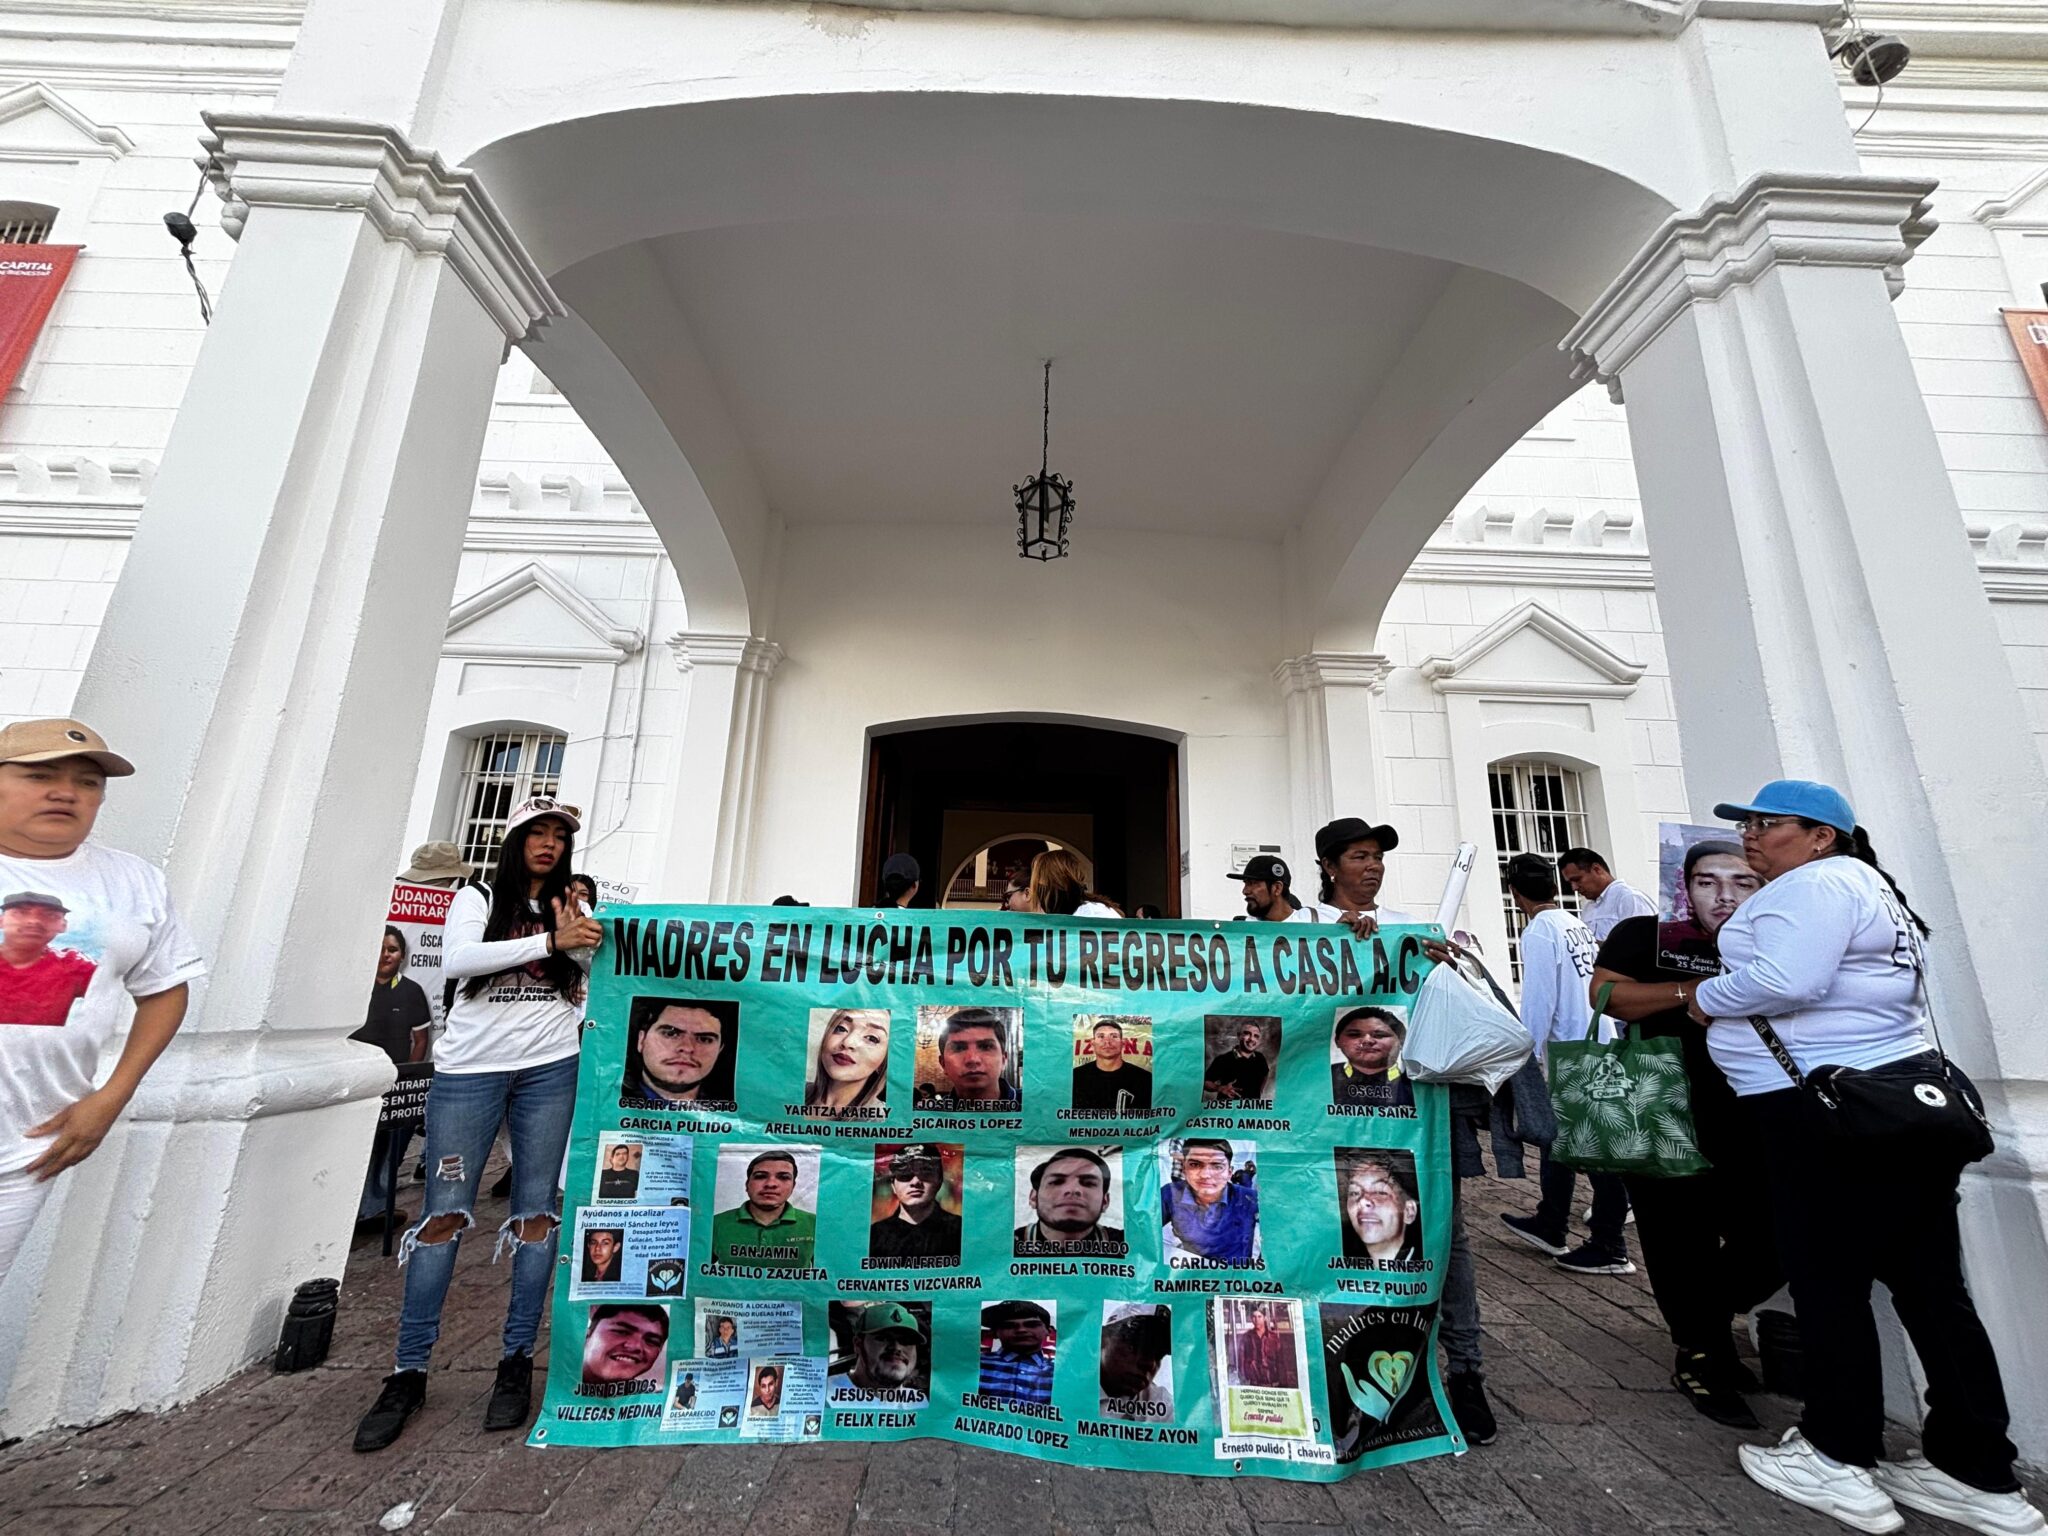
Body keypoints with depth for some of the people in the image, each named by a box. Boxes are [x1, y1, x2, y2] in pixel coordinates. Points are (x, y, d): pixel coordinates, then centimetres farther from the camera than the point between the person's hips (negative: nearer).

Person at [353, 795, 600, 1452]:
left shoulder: (572, 906, 9)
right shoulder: (477, 898, 6)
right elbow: (456, 961, -12)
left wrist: (581, 942, -15)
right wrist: (549, 942, -20)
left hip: (549, 1069, 1)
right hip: (468, 1067, -1)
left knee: (536, 1213, 5)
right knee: (444, 1213, 2)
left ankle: (517, 1362, 18)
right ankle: (408, 1373, 17)